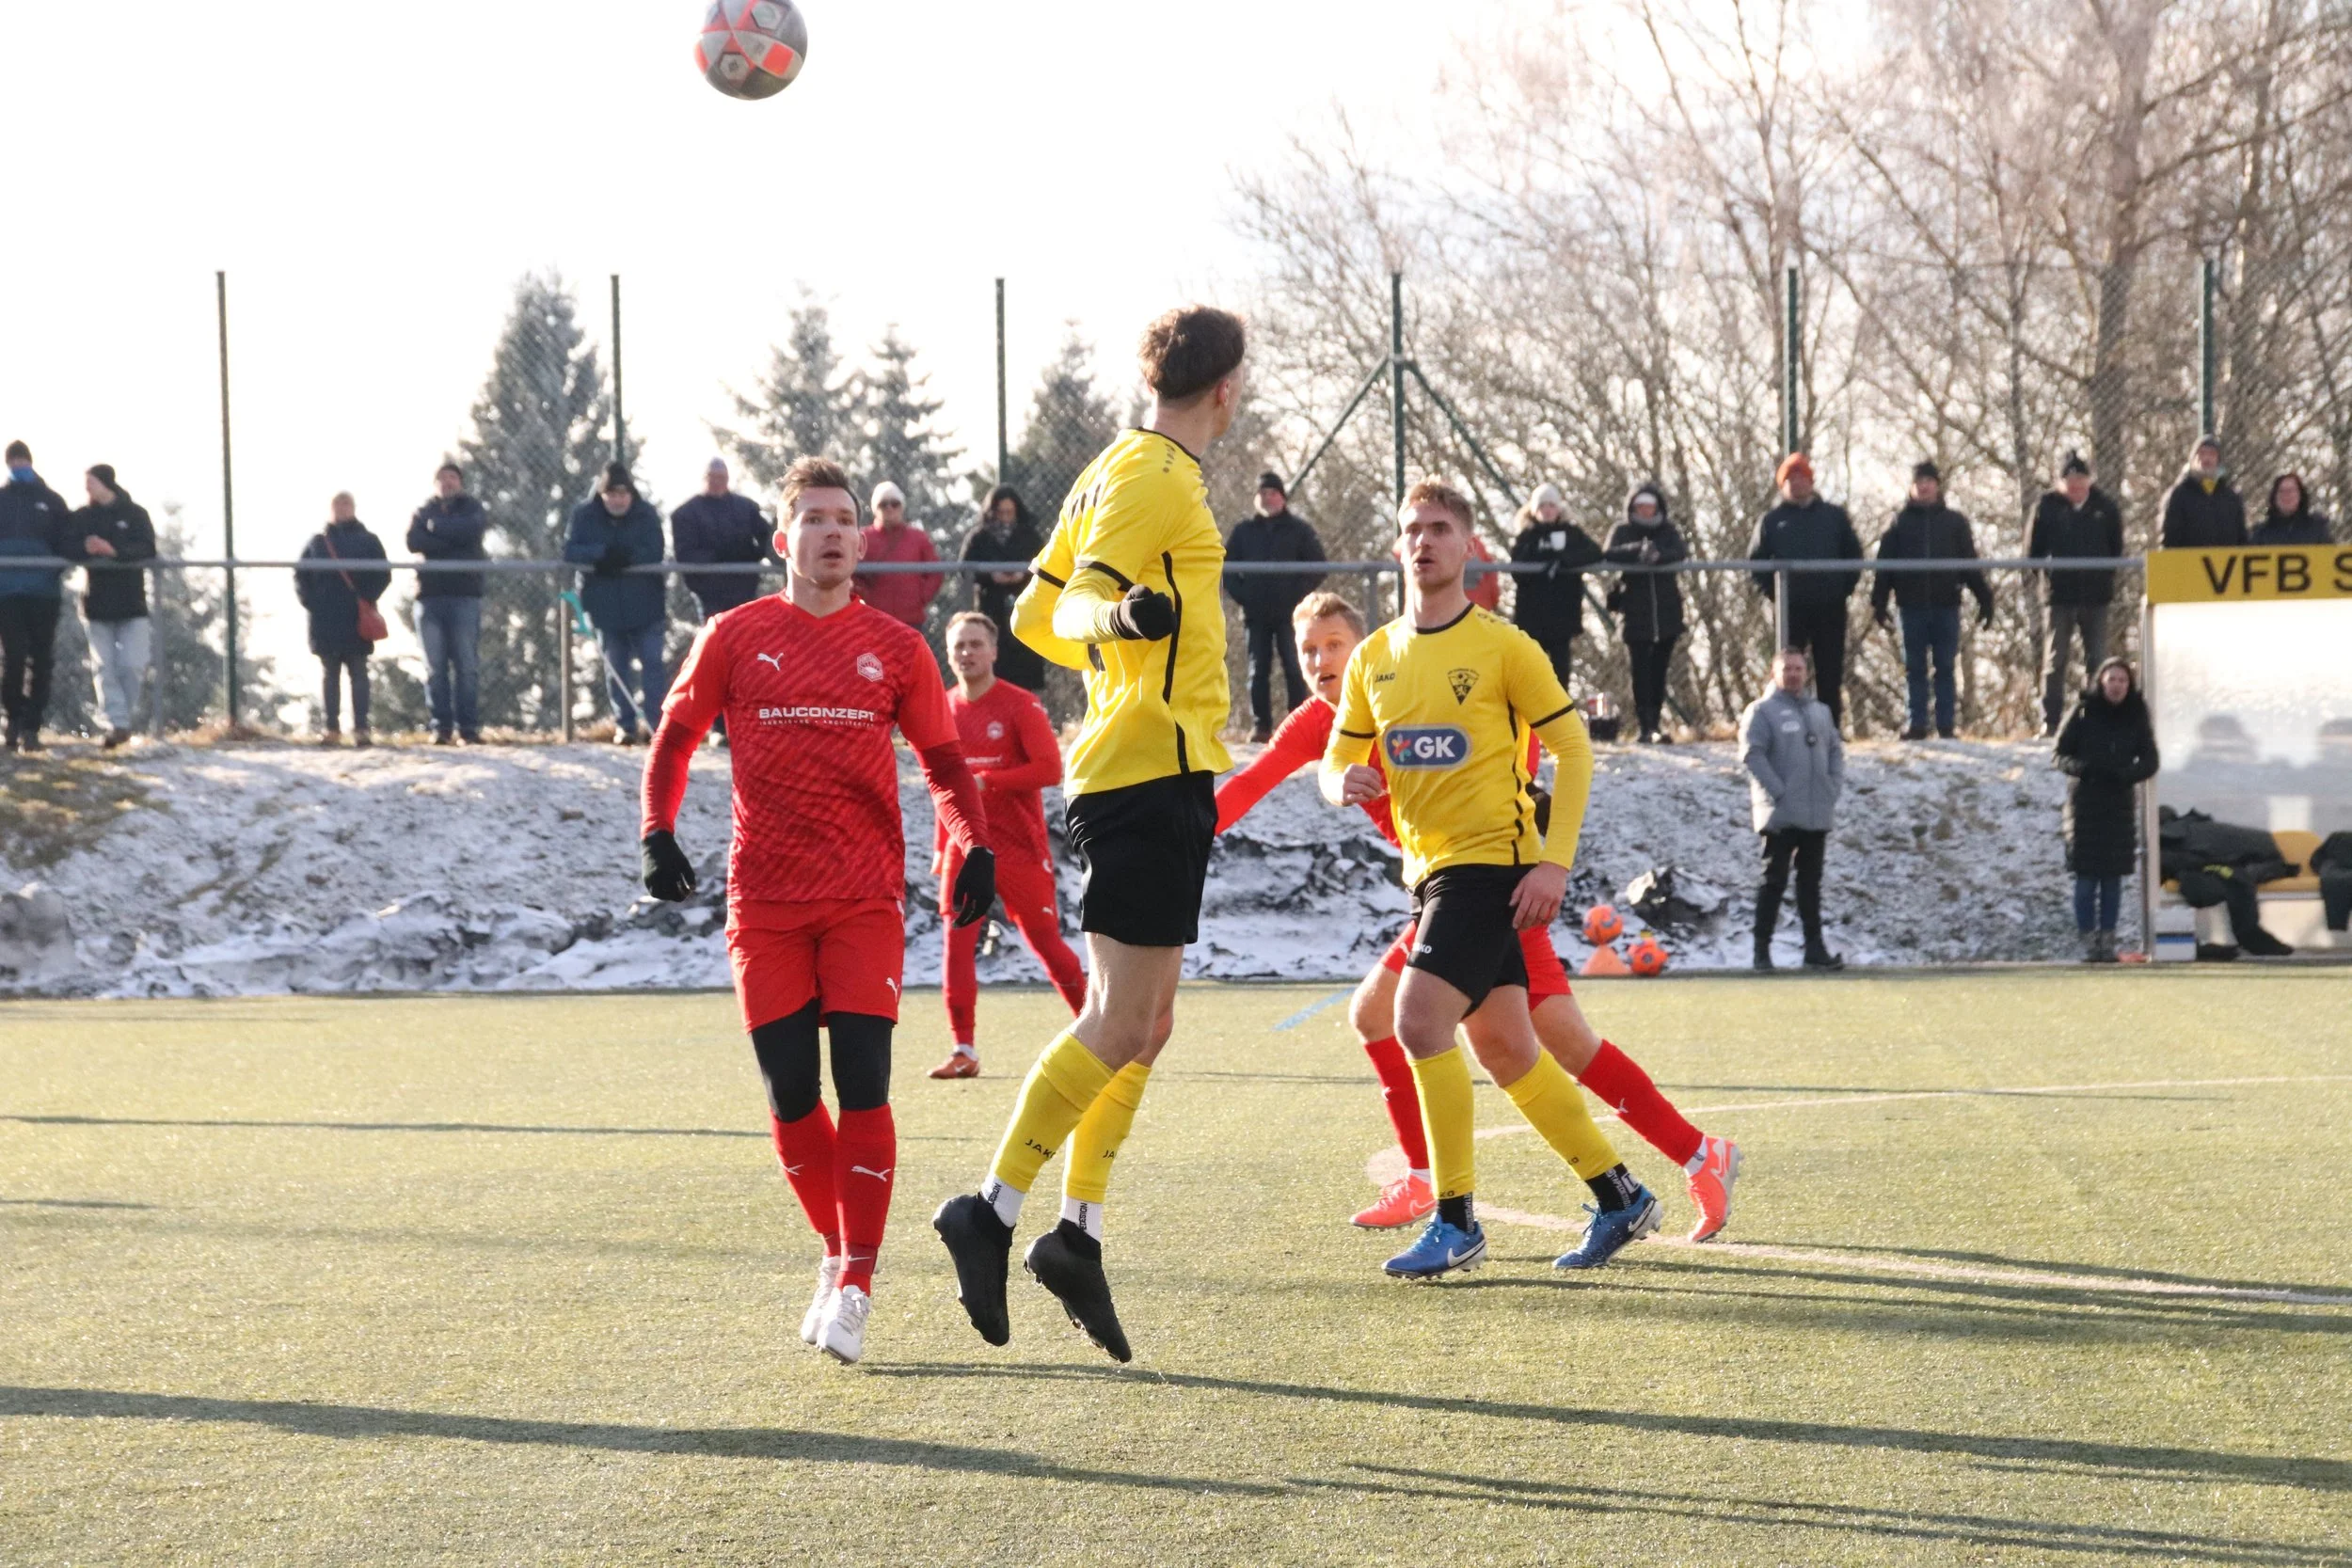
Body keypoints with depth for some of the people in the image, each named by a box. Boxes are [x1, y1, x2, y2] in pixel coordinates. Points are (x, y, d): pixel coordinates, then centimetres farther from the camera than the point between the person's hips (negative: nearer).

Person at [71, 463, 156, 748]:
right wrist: (86, 549, -23)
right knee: (105, 668, -4)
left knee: (132, 665, -8)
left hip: (131, 602, -2)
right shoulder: (82, 517, 9)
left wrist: (115, 551, -25)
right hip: (97, 604, 2)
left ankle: (122, 716, 12)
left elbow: (147, 550, -10)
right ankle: (117, 723, -4)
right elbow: (69, 550, -1)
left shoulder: (135, 514, 2)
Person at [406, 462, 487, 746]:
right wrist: (453, 542, -11)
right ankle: (441, 726, 0)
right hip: (430, 595, 2)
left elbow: (472, 530, -11)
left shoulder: (472, 509, 13)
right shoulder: (423, 512, 16)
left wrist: (436, 527, -3)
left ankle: (468, 726, -5)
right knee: (435, 666, -2)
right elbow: (414, 541, -4)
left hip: (465, 595, -2)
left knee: (467, 664, -6)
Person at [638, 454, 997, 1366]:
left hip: (866, 903, -1)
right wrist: (658, 833, -1)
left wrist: (975, 846, -2)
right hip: (765, 903, 1)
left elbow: (942, 760, 13)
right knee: (790, 1093, 0)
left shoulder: (895, 648, 7)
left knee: (862, 1084, -11)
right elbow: (675, 737, 13)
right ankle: (837, 1252, 20)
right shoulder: (735, 638, 6)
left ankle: (855, 1285, -7)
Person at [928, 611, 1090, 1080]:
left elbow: (1050, 768, -15)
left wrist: (986, 782, -20)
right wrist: (940, 847, 14)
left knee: (1045, 941, 1)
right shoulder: (944, 708, 8)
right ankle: (964, 1050, -1)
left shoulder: (1021, 705, -7)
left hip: (1020, 847, -4)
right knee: (956, 942, -5)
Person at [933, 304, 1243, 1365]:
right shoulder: (1156, 477, -11)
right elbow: (1071, 605, -22)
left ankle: (1078, 1228, 14)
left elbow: (1035, 616, 21)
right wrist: (1120, 617, -43)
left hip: (1118, 768, 10)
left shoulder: (1115, 469, 16)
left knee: (1140, 1021, 13)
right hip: (1157, 767, -10)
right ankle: (993, 1208, -11)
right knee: (1122, 1025, -10)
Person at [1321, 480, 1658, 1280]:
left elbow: (1573, 748, -6)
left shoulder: (1502, 645, -8)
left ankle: (1456, 1221, -10)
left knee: (1420, 1019, -19)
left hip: (1493, 858, -7)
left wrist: (1555, 862, -14)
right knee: (1504, 1049, 11)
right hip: (1430, 867, 7)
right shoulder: (1373, 658, 8)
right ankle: (1619, 1196, 23)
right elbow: (1336, 763, 12)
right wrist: (1346, 782, -13)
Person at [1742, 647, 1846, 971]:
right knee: (1775, 881, -5)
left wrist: (1834, 788, 5)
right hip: (1780, 815, -6)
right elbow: (1753, 754, -13)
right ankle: (1762, 949, -1)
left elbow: (1836, 751, 19)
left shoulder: (1820, 711, 16)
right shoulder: (1762, 711, -4)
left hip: (1817, 813, 6)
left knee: (1811, 881, 10)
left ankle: (1815, 946, 13)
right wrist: (1778, 792, -18)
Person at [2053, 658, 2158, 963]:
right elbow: (2062, 755, 0)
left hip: (2121, 804, 2)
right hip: (2085, 803, -2)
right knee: (2086, 877, -4)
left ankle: (2107, 939, 9)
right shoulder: (2082, 714, -2)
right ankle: (2088, 940, 0)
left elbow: (2149, 762, 4)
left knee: (2113, 878, 4)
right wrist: (2082, 768, -20)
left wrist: (2125, 774, -16)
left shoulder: (2136, 718, 4)